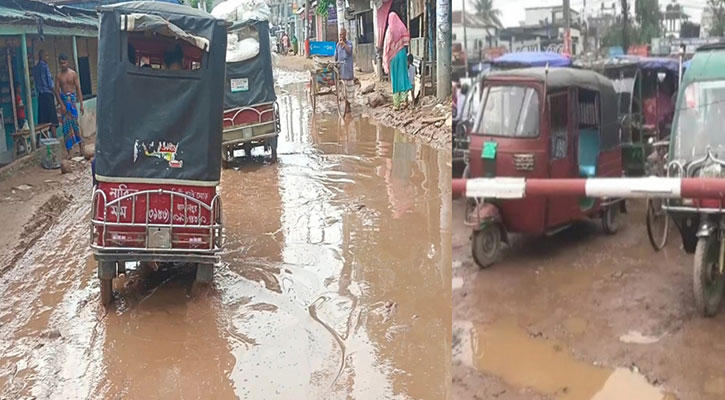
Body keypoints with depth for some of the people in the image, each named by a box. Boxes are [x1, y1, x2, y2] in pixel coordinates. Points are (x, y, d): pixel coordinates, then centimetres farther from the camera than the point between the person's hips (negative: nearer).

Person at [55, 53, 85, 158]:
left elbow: (78, 89, -1)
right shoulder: (59, 76, 4)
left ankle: (81, 147, 10)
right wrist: (62, 105, -12)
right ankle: (69, 151, 6)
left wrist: (81, 104, -5)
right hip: (64, 99, 2)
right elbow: (57, 91, 0)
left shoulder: (73, 74, 1)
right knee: (66, 126, 2)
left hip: (72, 99, -2)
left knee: (75, 124, -2)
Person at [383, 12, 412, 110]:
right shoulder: (402, 28, 0)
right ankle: (403, 99, -3)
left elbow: (387, 45, -7)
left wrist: (386, 61, -3)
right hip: (402, 53, 2)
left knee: (395, 77, 2)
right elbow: (406, 41, 3)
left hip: (393, 55, -2)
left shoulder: (390, 30, -8)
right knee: (403, 75, 8)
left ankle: (396, 104, 2)